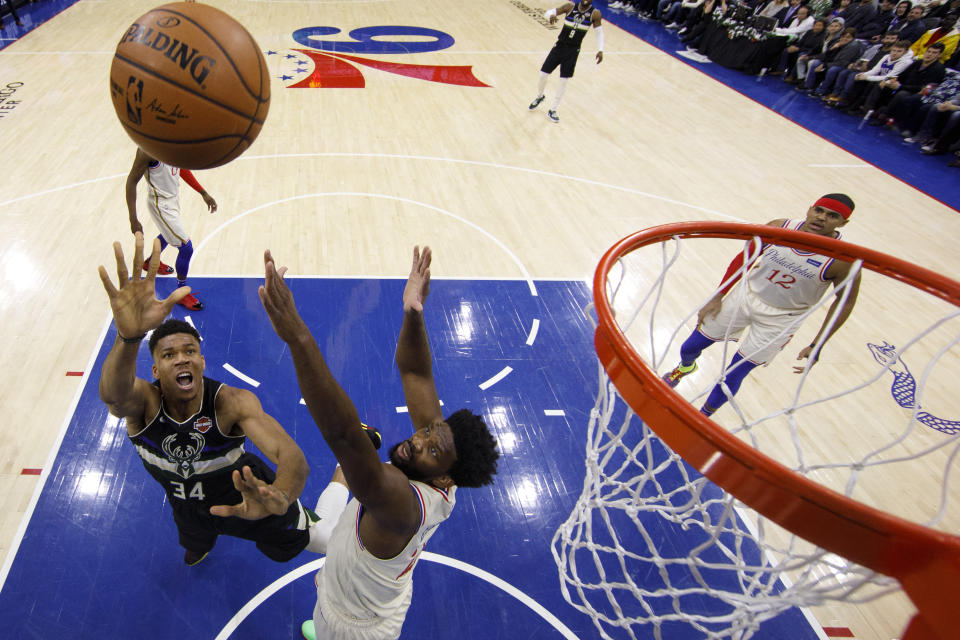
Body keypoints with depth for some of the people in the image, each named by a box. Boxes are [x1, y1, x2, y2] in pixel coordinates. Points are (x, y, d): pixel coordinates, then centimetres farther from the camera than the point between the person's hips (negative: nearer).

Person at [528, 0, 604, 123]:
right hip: (560, 45, 1)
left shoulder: (595, 14, -8)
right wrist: (551, 15, -34)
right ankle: (539, 97, 31)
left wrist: (600, 50, -12)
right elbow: (548, 12, -10)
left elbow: (599, 32, 1)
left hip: (573, 51, 0)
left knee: (564, 81, 1)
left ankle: (552, 110, 16)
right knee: (543, 75, -1)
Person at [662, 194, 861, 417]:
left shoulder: (843, 260, -21)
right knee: (690, 347, 11)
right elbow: (743, 260, -1)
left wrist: (816, 346, -10)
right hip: (746, 295, 3)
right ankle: (685, 368, 50)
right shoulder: (779, 228, -14)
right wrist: (718, 297, -1)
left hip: (780, 319, -3)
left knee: (733, 374, -1)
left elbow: (846, 302, -8)